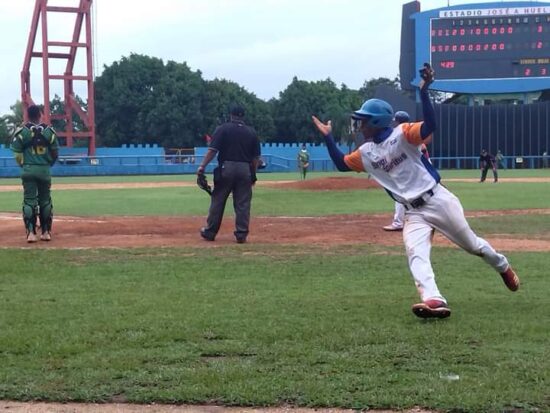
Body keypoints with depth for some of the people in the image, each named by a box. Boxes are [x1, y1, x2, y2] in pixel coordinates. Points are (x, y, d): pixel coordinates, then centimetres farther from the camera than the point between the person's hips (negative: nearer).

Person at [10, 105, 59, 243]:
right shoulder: (49, 131, 0)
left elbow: (17, 154, -6)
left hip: (28, 170, -1)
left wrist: (23, 165, 9)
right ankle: (46, 232, 15)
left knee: (29, 200, 2)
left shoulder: (22, 131, -5)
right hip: (45, 170, 1)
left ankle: (31, 232, -5)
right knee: (45, 201, 12)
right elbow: (55, 153, 3)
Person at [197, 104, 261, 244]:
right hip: (245, 170, 2)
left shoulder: (223, 129, 0)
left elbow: (213, 150, -9)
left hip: (226, 168, -2)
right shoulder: (251, 132, 9)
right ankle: (241, 234, 3)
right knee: (243, 203, 5)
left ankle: (210, 232, 13)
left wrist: (203, 166, -8)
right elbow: (256, 157, 8)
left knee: (218, 200, 7)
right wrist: (253, 174, 16)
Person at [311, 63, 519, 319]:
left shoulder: (402, 134, -12)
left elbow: (430, 126, -28)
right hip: (414, 213, 5)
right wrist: (327, 137, 11)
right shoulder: (366, 153, 8)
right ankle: (434, 301, -35)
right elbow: (341, 164, 16)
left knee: (472, 245, 10)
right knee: (415, 254, -21)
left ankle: (503, 267, 38)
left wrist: (423, 91, -38)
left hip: (438, 200, -5)